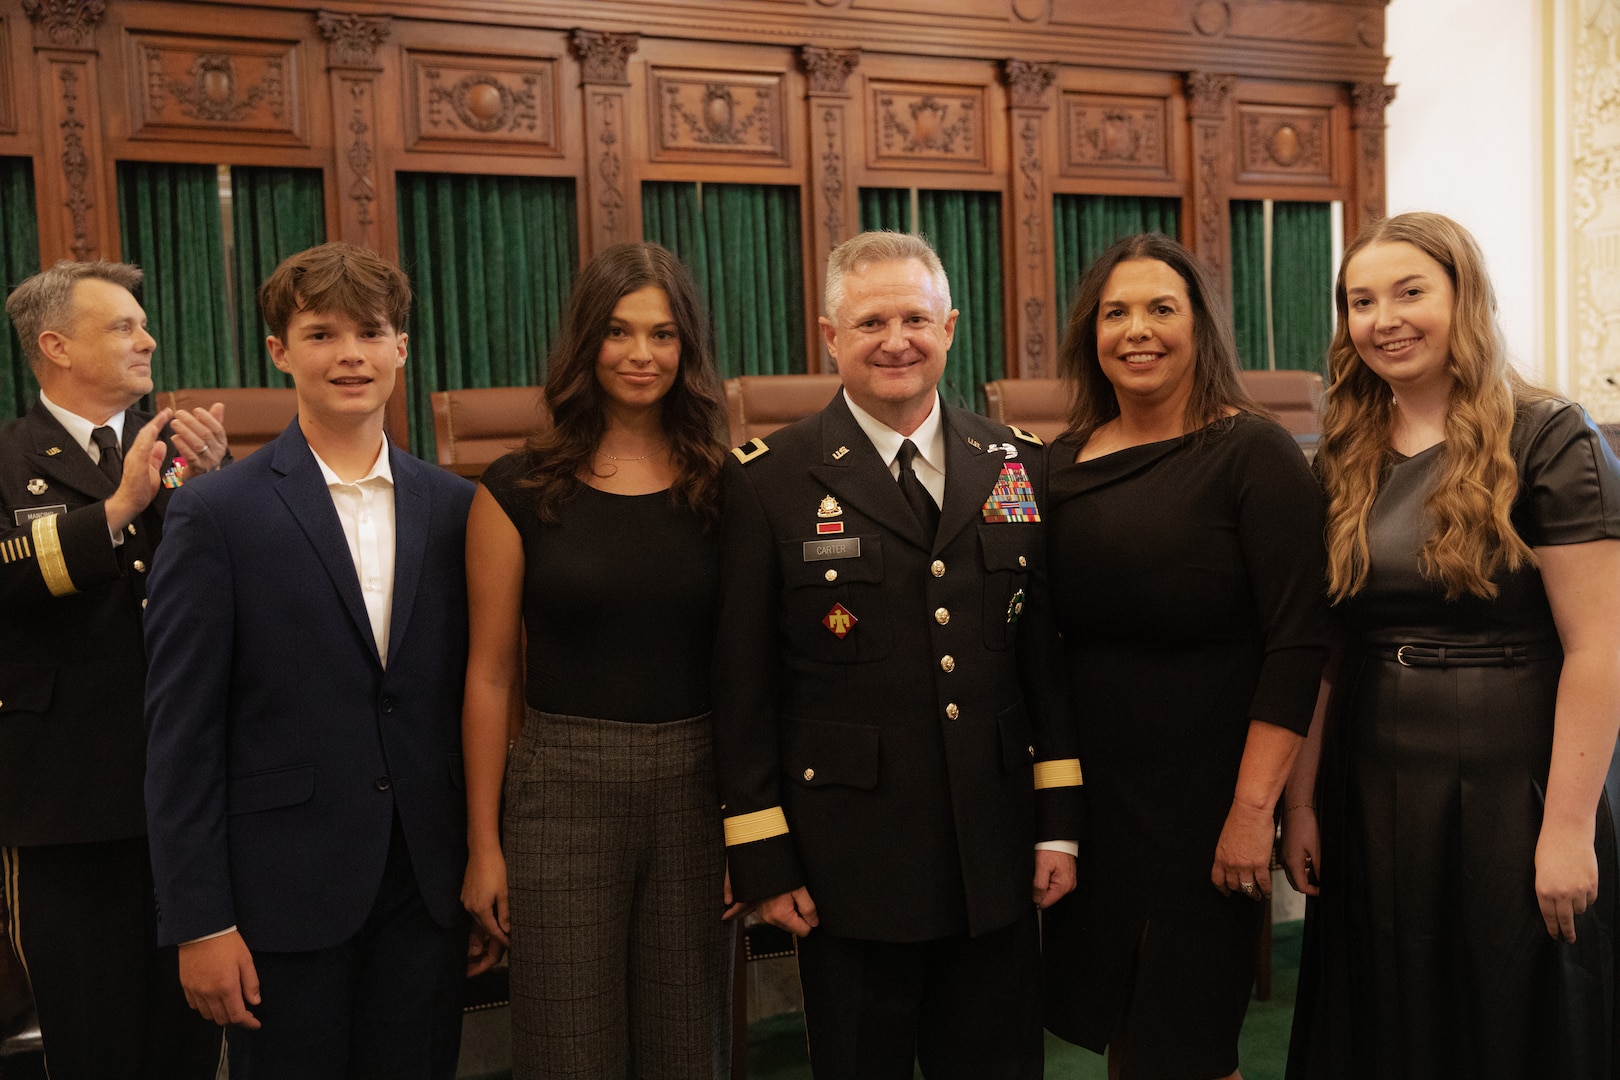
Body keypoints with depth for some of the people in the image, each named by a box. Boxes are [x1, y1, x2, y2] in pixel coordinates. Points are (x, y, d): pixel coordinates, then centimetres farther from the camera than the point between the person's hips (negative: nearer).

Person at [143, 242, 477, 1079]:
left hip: (427, 887, 3)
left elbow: (469, 693, 8)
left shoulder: (453, 507, 4)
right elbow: (180, 733, -7)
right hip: (286, 892, -3)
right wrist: (198, 921, -8)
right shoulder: (218, 514, -7)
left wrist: (484, 863, 8)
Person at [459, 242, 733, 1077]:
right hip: (562, 785, -1)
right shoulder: (519, 491, -3)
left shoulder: (722, 485, 2)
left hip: (695, 786, 2)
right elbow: (490, 674, 0)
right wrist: (484, 844, 0)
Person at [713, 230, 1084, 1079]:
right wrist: (762, 862, -6)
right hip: (851, 868, -3)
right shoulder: (768, 482, -6)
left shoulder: (1018, 465, 5)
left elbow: (1048, 654, 7)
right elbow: (742, 688, -5)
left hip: (997, 863, 3)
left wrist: (1058, 823, 5)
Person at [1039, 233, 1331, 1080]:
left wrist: (1254, 806, -19)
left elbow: (1298, 642, -15)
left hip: (1205, 791, -5)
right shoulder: (1065, 462, 6)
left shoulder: (1251, 452, -9)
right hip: (1090, 788, 5)